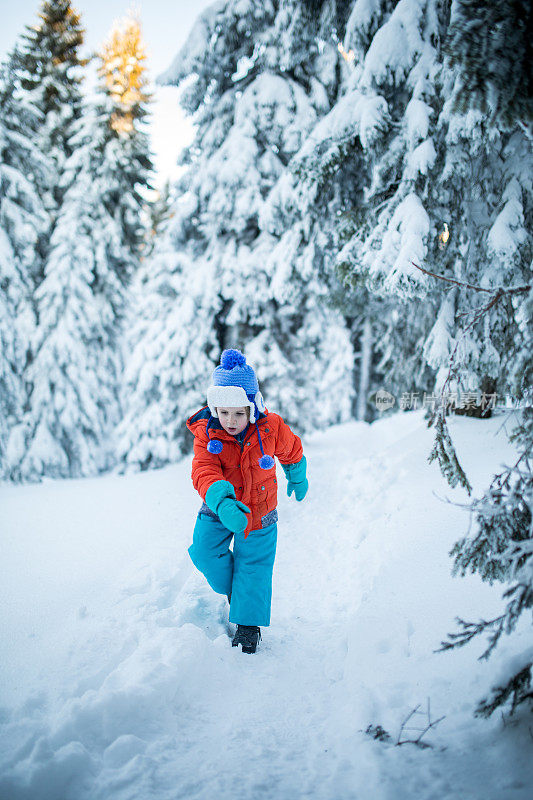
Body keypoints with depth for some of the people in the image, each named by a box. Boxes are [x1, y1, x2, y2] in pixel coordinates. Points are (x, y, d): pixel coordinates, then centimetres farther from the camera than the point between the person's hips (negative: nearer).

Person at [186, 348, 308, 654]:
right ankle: (233, 587, 20)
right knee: (204, 551, -10)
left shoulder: (271, 428, -20)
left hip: (259, 511, -1)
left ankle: (249, 623, 17)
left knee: (254, 565, 1)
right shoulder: (206, 434, -22)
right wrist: (223, 502, -56)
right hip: (218, 507, 1)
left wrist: (298, 478, 20)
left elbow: (292, 450, 3)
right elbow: (204, 472, -37)